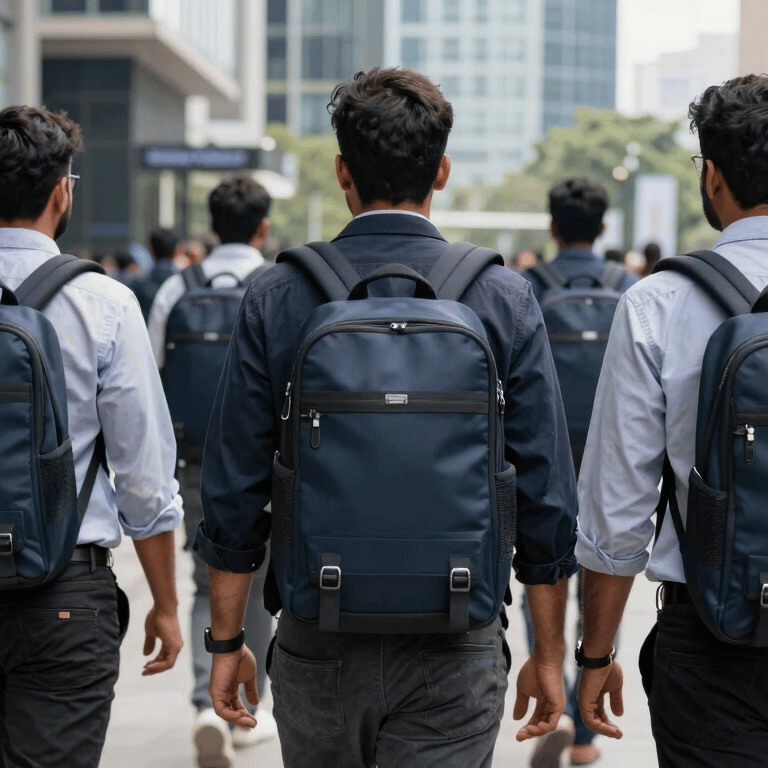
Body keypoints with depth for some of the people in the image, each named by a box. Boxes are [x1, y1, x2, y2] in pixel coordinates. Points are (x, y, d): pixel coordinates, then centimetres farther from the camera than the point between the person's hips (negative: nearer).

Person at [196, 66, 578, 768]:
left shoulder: (276, 299, -3)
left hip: (317, 648, 1)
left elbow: (233, 490, -2)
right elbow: (548, 497, -3)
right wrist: (549, 654, 7)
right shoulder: (504, 301, -4)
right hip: (454, 653, -1)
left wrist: (227, 640, 9)